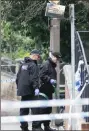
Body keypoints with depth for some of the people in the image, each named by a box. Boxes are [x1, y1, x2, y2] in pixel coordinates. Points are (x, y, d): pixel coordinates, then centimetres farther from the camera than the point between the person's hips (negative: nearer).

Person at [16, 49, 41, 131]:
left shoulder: (23, 64, 17)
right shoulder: (33, 65, -10)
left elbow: (18, 76, 21)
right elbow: (34, 78, -21)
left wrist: (18, 87, 25)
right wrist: (36, 87, -25)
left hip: (22, 89, 9)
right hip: (29, 90, -9)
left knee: (23, 109, 11)